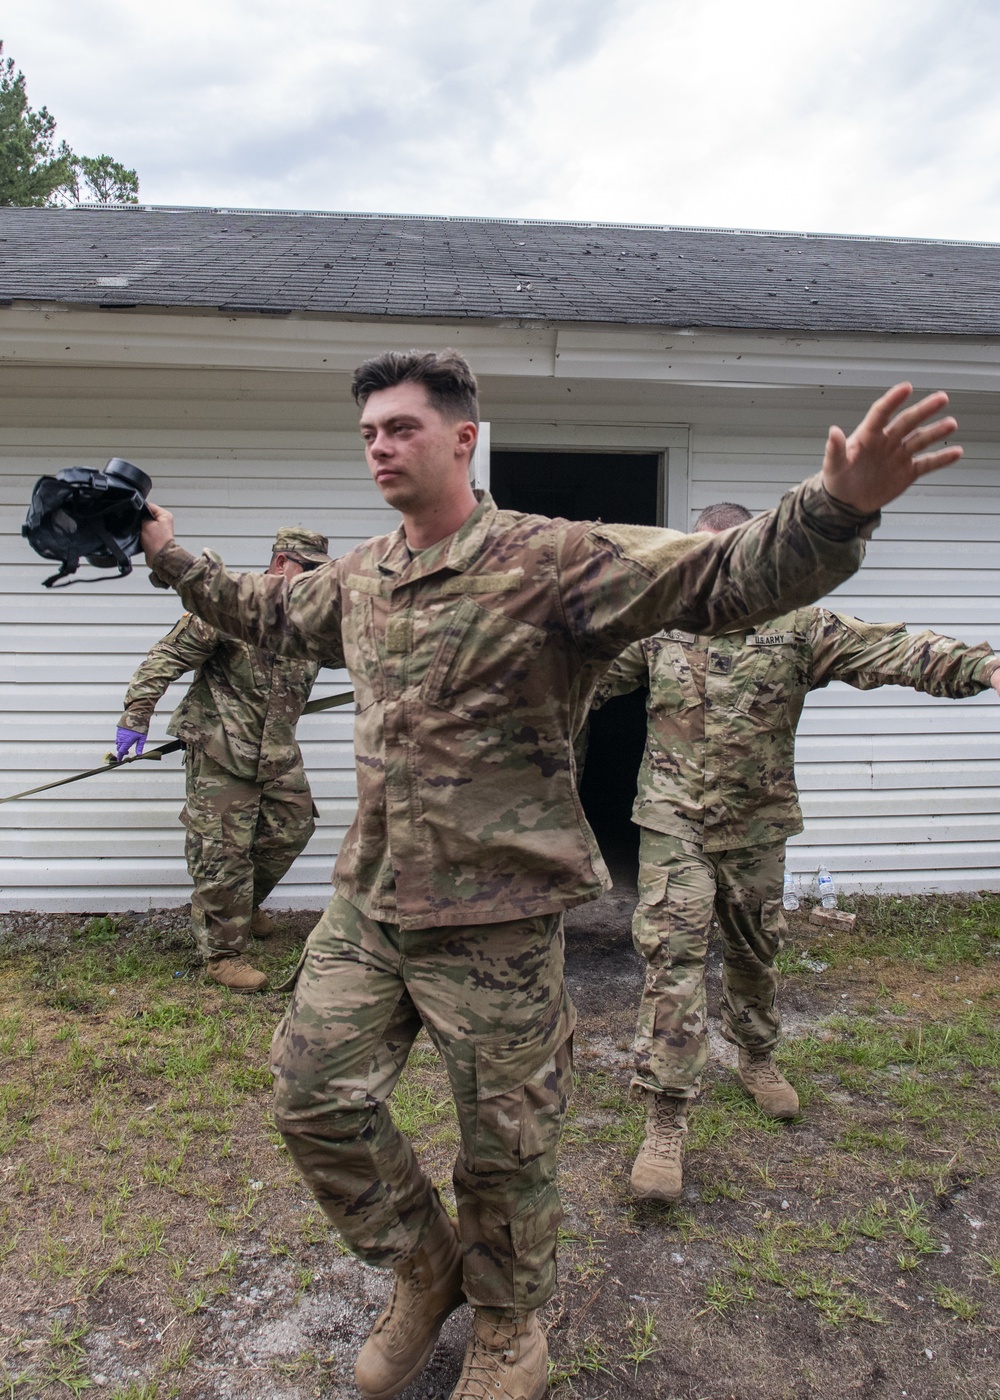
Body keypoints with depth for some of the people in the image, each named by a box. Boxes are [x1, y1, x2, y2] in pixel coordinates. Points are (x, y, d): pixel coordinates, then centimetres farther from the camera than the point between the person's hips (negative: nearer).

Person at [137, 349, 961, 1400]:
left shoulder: (553, 559, -14)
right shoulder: (357, 576, 7)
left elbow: (727, 576, -23)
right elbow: (267, 613, 29)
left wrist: (837, 508, -39)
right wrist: (173, 559, 31)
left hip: (497, 919, -6)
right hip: (367, 905, 6)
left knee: (505, 1143, 11)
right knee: (313, 1095, 11)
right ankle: (426, 1269, 38)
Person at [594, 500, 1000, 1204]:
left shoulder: (799, 627, -4)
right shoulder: (657, 628, 0)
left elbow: (890, 649, -15)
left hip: (756, 828, 1)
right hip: (674, 826, -1)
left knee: (754, 952, 18)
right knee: (673, 958, -9)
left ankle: (757, 1059, 47)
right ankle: (667, 1122, -1)